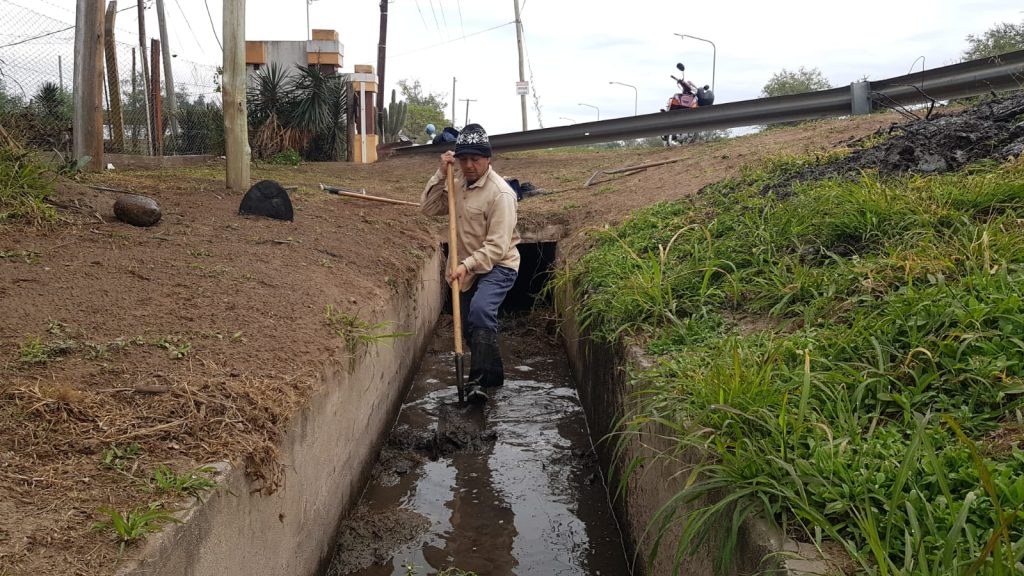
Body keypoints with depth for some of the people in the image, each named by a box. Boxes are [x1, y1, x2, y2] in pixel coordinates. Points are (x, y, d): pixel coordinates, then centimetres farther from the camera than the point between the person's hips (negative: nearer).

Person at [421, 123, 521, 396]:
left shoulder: (500, 193, -22)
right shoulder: (458, 183, 3)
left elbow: (497, 247, -25)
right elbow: (429, 208, -1)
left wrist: (467, 264, -35)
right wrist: (441, 174, -11)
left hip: (498, 266, -8)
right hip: (468, 268, 8)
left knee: (480, 310, -33)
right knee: (469, 328, 14)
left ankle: (480, 378, -27)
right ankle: (494, 376, 32)